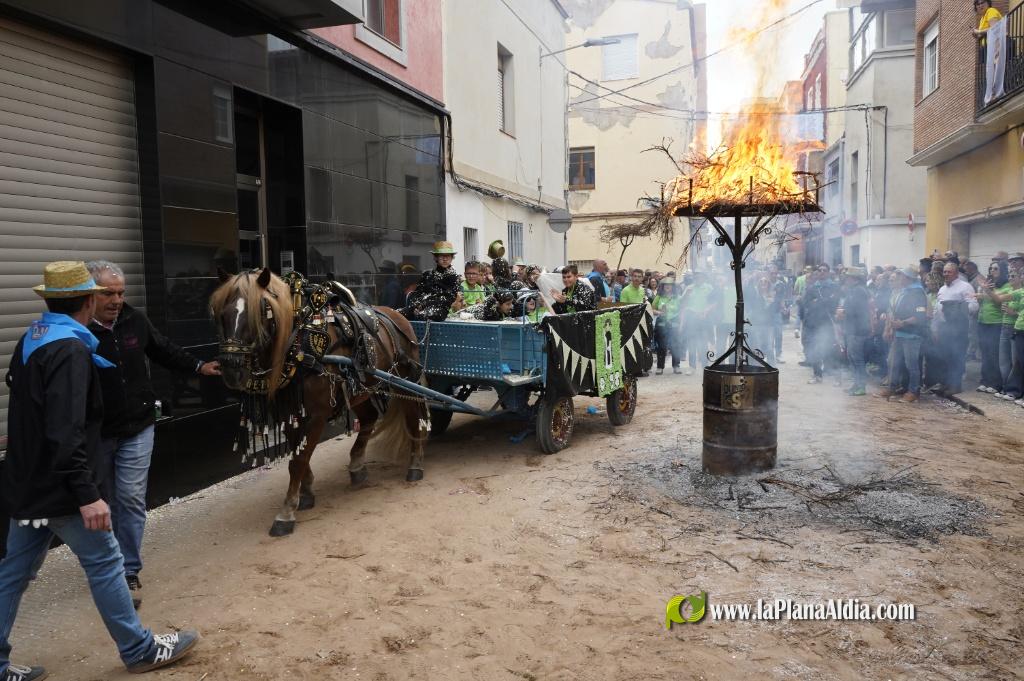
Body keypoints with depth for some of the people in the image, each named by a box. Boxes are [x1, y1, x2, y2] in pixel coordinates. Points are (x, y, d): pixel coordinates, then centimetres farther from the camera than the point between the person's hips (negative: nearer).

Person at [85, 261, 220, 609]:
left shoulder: (135, 320, -3)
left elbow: (164, 351, 13)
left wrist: (198, 366, 6)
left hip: (137, 428, 2)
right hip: (95, 433, -1)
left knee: (131, 498, 0)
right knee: (106, 500, 15)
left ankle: (129, 572, 10)